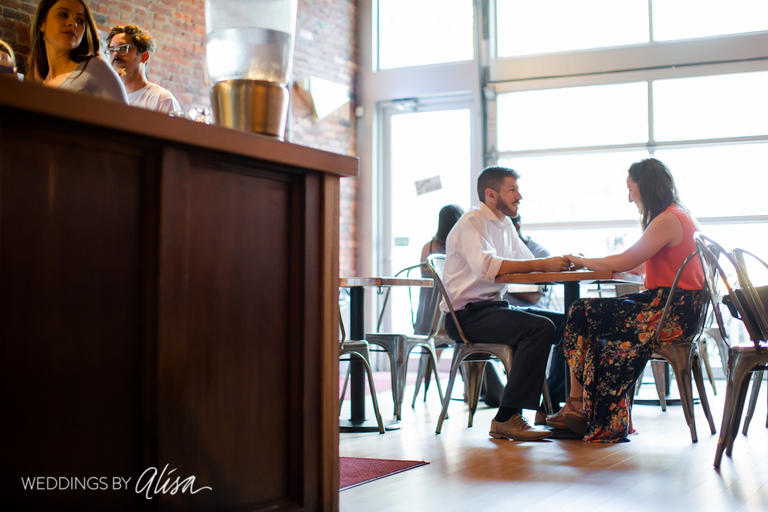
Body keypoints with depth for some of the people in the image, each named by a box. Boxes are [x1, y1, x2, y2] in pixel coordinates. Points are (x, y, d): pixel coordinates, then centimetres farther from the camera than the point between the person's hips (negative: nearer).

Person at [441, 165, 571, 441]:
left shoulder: (505, 225, 19)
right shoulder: (472, 222, -10)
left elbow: (529, 263, 19)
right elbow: (486, 266, -28)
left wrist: (562, 262, -2)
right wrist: (543, 264, -28)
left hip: (494, 307, 9)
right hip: (466, 315, -9)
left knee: (566, 324, 0)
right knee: (540, 327, -27)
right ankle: (507, 418, -26)